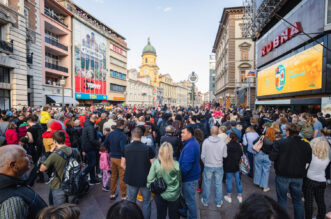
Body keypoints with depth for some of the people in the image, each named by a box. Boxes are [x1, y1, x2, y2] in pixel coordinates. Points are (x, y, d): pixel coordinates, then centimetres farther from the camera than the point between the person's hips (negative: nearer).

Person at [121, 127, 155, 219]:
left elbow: (123, 164, 0)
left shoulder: (126, 148, -9)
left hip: (131, 179, 2)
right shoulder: (148, 148, -15)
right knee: (146, 203, 17)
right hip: (145, 179, -2)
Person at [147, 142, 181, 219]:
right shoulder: (176, 165, -19)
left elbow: (150, 180, -12)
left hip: (160, 195, 1)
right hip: (174, 195, 0)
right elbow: (179, 180, -5)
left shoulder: (155, 163, -20)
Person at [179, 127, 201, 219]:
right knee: (188, 198, 26)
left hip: (189, 178, -10)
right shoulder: (194, 143, 6)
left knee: (190, 200, 8)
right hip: (193, 175, 10)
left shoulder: (189, 146, -28)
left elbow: (186, 166, -31)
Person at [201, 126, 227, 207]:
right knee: (218, 184, 15)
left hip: (208, 166, 0)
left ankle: (205, 201, 29)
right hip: (219, 166, 1)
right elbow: (225, 155, -1)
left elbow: (203, 156, -7)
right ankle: (218, 202, 29)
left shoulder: (206, 141, -14)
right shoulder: (222, 143, -12)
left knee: (207, 184, 14)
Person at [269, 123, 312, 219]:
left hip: (282, 176, -3)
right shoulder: (306, 145, -7)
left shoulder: (279, 143, -17)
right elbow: (308, 161, 1)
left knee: (282, 200, 14)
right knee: (298, 201, 20)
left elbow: (272, 157, -15)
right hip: (298, 176, 3)